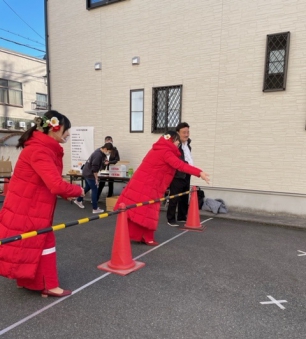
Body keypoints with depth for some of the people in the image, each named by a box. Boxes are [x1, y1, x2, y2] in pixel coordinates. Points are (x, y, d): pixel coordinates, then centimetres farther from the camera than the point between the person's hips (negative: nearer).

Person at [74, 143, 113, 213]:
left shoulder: (100, 152, 3)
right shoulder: (98, 155, -26)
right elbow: (94, 168, -25)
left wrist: (104, 159, 0)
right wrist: (96, 179, -17)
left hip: (86, 172, 10)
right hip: (89, 174, -10)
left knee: (87, 188, 24)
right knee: (94, 190, -2)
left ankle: (78, 201, 41)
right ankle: (95, 209, 5)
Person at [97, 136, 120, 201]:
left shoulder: (115, 150, -1)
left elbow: (117, 160, -5)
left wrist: (109, 162, -14)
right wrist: (103, 161, -17)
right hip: (103, 169, 0)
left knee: (111, 184, 10)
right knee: (101, 184, 5)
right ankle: (96, 198, 16)